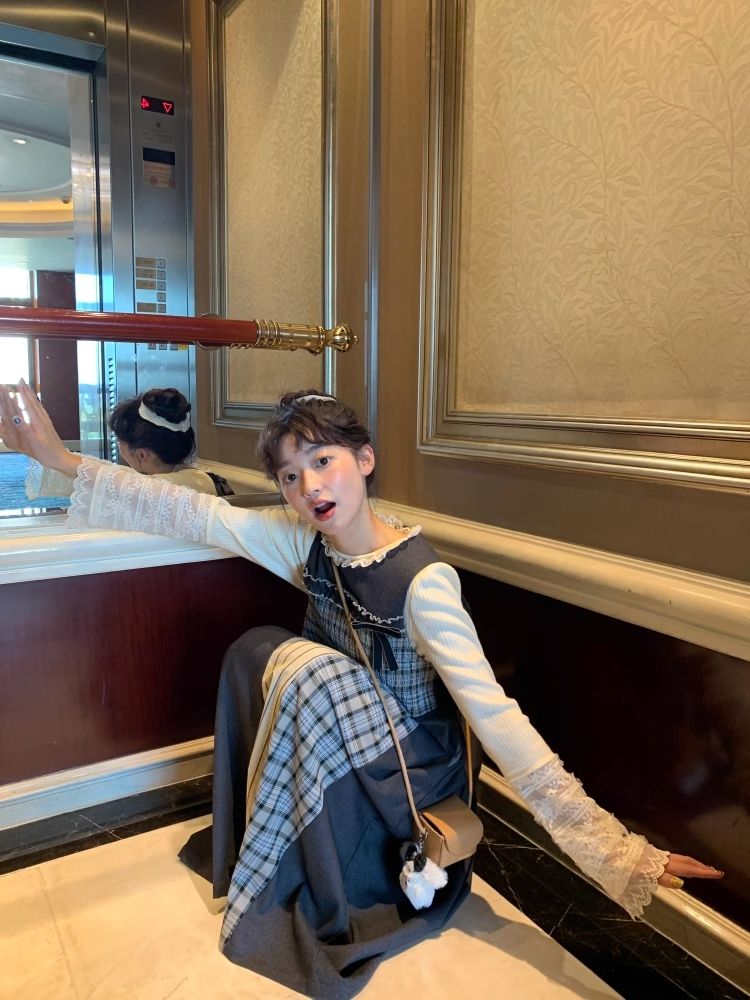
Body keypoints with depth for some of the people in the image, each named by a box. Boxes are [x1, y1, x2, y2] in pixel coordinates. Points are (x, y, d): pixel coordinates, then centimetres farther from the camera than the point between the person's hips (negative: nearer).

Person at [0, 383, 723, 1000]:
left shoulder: (422, 582, -28)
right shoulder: (303, 541, -10)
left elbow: (495, 715, -32)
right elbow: (190, 513, -10)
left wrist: (622, 856, -35)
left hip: (408, 768, -6)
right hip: (338, 742, 6)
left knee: (300, 665, -27)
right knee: (254, 649, -12)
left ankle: (327, 909, -7)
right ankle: (247, 841, 8)